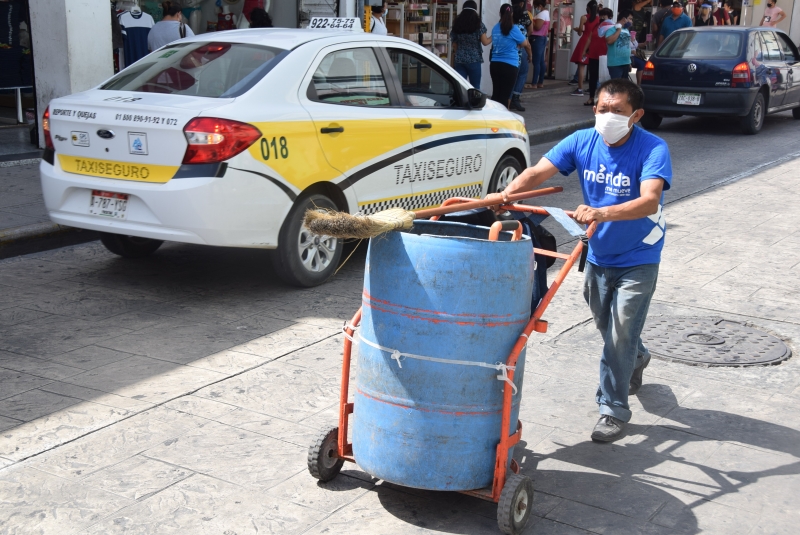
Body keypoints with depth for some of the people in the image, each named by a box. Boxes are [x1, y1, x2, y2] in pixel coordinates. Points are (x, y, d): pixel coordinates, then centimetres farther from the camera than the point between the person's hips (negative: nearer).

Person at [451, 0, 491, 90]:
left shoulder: (456, 24, 7)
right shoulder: (478, 23, -4)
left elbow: (455, 44, 11)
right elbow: (485, 42, -5)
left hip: (459, 60, 3)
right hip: (474, 60, -3)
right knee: (475, 88, 6)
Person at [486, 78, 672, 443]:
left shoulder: (652, 149, -22)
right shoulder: (582, 142, -9)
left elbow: (649, 201, -37)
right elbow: (537, 173, -19)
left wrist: (602, 213, -53)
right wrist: (505, 194, -39)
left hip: (637, 259, -5)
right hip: (598, 254, 5)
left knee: (620, 335, -6)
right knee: (607, 328, 22)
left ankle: (613, 409, 10)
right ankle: (636, 359, 54)